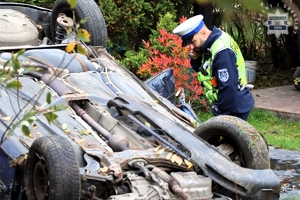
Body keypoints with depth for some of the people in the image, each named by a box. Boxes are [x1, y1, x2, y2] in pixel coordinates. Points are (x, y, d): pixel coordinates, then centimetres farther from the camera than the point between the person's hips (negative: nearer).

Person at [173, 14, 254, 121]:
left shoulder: (222, 51, -28)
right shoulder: (210, 44, 2)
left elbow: (228, 88, -28)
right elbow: (203, 70, 15)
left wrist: (222, 114, -17)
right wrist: (195, 59, -7)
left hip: (234, 109, -10)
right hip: (227, 105, 10)